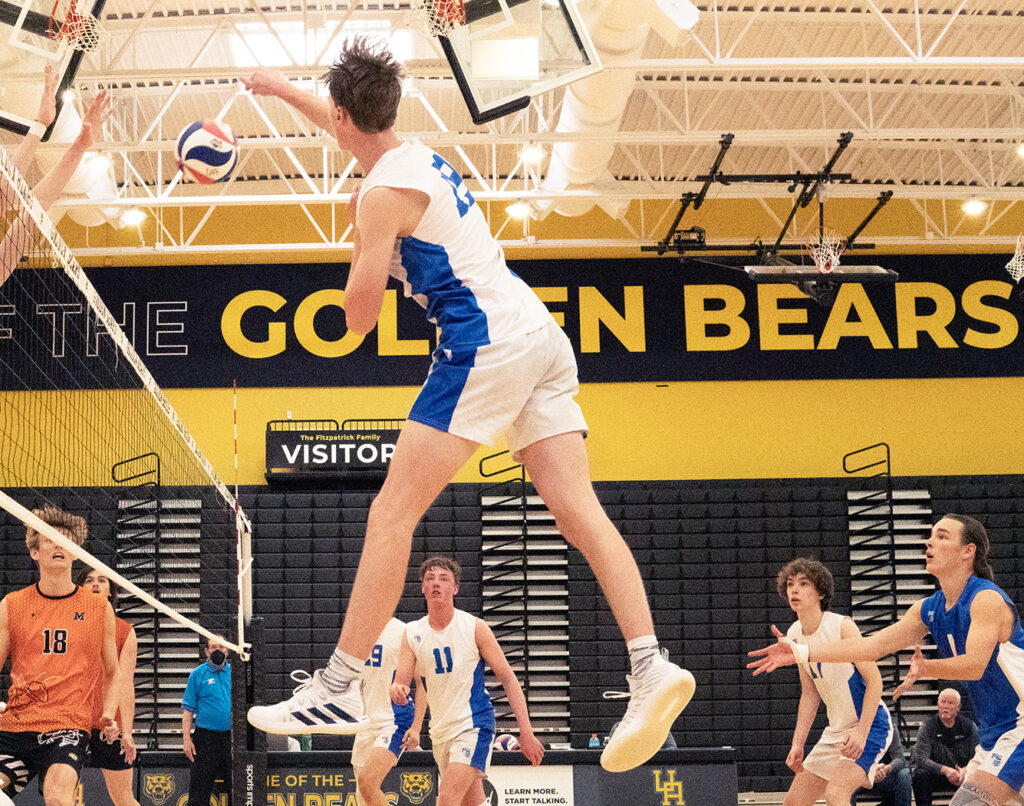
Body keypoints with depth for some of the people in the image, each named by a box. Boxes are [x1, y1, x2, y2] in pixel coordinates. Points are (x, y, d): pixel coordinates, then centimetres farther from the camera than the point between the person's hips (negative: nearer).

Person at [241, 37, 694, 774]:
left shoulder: (383, 194, -7)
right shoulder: (420, 154, 19)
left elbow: (359, 317, -10)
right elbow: (354, 129, 42)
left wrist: (363, 244, 10)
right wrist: (282, 89, 54)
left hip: (485, 346, -9)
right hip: (541, 335, 9)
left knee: (391, 516, -6)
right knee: (580, 511, -1)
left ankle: (339, 692, -5)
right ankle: (651, 668, -13)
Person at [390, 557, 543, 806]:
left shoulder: (474, 627, -8)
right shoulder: (412, 633, 2)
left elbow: (508, 678, -6)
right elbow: (400, 682, -2)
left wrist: (526, 732, -11)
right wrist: (397, 690, -28)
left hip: (474, 724, -5)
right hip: (440, 730, 5)